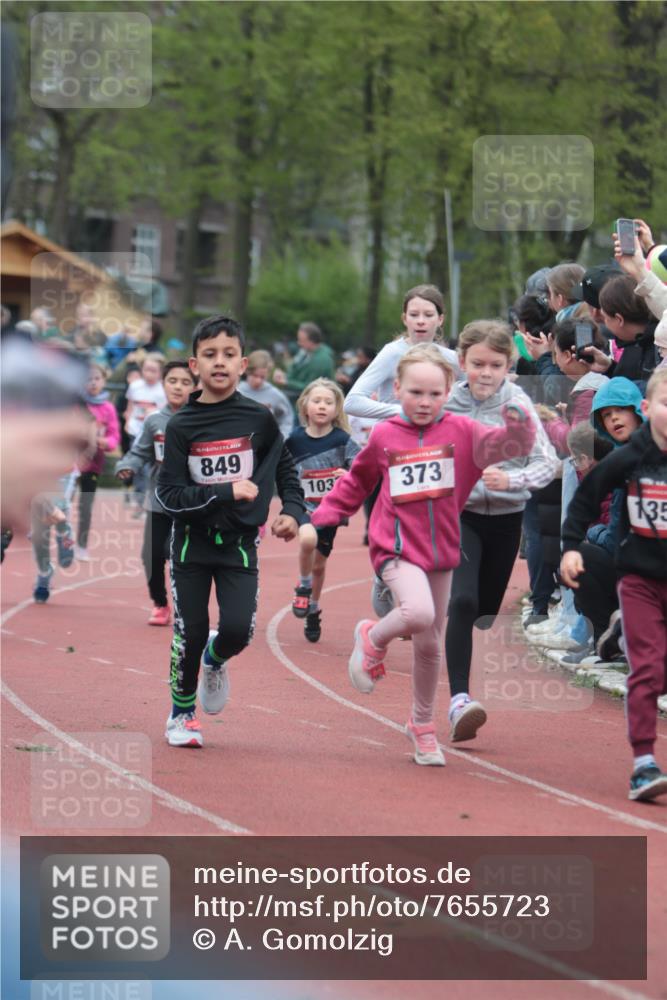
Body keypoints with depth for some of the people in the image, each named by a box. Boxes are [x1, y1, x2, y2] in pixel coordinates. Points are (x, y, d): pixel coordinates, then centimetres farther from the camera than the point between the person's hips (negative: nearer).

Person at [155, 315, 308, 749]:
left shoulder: (258, 419, -4)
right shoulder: (181, 426, -8)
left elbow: (285, 467, 13)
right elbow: (169, 494, -12)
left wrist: (294, 511, -1)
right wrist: (227, 491, -20)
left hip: (239, 542, 1)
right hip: (191, 542, -1)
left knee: (238, 628, -12)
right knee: (190, 631, 1)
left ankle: (216, 660, 24)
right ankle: (182, 713, 22)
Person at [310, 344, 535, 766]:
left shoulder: (461, 431, -1)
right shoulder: (384, 437, 1)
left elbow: (505, 444, -14)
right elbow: (357, 482, 16)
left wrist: (519, 426, -35)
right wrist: (324, 517, 10)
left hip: (441, 549, 2)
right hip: (397, 547, -2)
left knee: (431, 644, 11)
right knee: (418, 613, -31)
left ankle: (422, 724, 32)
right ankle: (374, 638, 2)